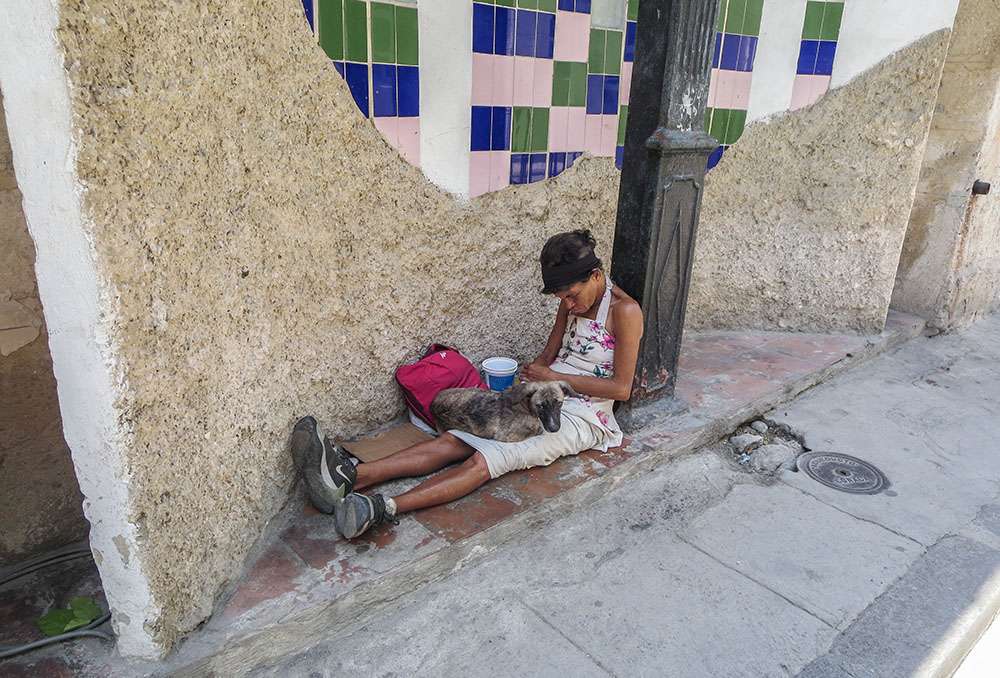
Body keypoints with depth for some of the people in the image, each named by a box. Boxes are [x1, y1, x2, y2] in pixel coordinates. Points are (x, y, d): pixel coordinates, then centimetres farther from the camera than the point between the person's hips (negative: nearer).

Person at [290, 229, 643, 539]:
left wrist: (556, 377, -13)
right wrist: (528, 380, -5)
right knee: (454, 438, -16)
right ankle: (350, 476, -32)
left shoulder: (624, 311, -12)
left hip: (581, 415, -7)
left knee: (486, 458, -30)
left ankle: (385, 508, -46)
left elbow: (621, 387, -15)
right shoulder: (573, 301, 10)